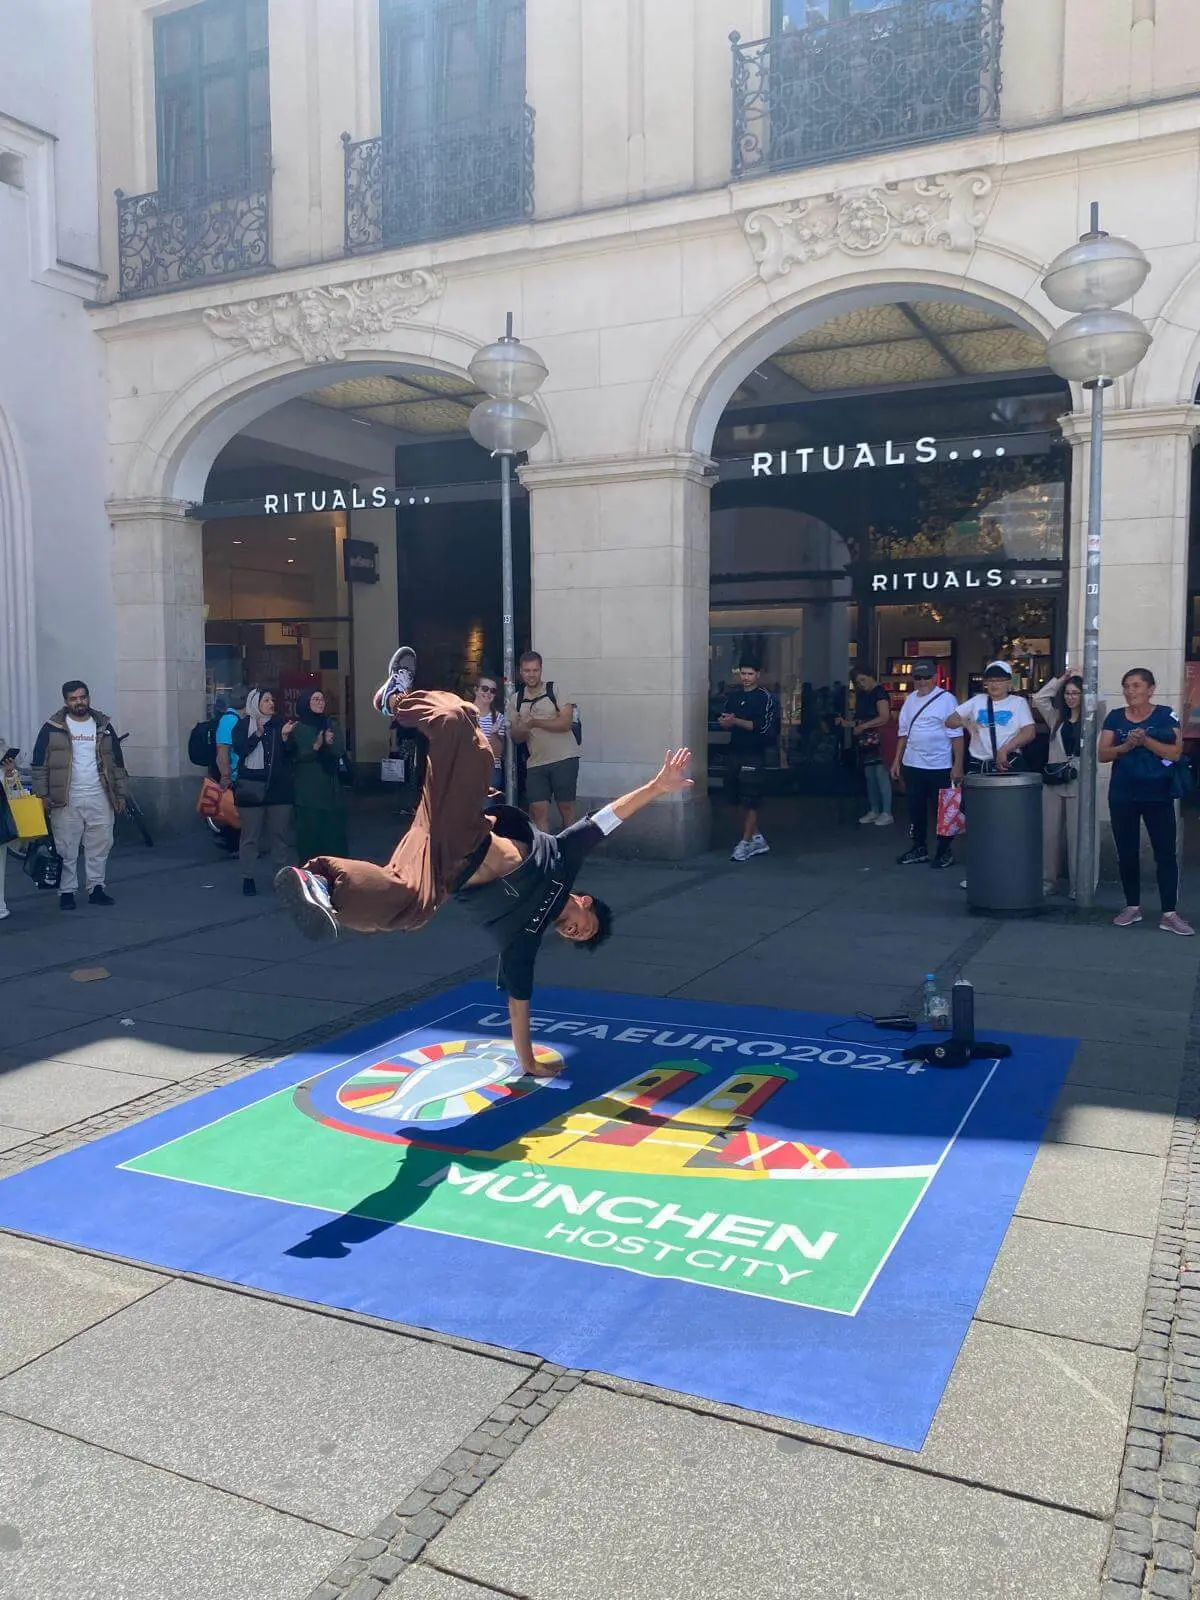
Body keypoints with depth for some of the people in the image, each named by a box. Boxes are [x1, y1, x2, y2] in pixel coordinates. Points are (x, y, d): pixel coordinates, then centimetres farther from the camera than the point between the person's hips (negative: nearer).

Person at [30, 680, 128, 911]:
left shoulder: (104, 727, 10)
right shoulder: (53, 728, 2)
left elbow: (117, 763, 14)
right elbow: (39, 765, 2)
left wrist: (120, 794, 11)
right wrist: (42, 795, -4)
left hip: (100, 799, 3)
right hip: (66, 801, -3)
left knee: (100, 846, 6)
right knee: (66, 849, 0)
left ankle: (96, 888, 16)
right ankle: (66, 892, 8)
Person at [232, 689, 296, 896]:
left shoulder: (280, 723, 9)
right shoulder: (243, 725, 4)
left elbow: (290, 754, 6)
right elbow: (239, 749, -10)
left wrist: (285, 737, -11)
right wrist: (258, 733, -20)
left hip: (279, 787, 2)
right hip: (251, 787, -2)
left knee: (279, 834, 4)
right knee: (250, 835, -1)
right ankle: (248, 878, 4)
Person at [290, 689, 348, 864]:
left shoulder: (329, 725, 13)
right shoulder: (298, 728, -1)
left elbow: (340, 750, 2)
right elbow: (296, 755, -10)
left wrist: (330, 743, -20)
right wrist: (316, 746, -26)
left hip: (331, 786, 4)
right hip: (308, 789, -4)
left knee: (334, 829, 0)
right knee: (311, 830, -6)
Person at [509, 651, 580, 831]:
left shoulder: (556, 690, -2)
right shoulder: (517, 699, 10)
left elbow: (565, 723, -13)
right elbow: (515, 737, 10)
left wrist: (534, 722, -13)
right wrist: (521, 732, -13)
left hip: (564, 758, -3)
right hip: (535, 762, 4)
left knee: (566, 806, 1)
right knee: (538, 809, -1)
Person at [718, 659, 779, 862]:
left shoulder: (765, 697, -5)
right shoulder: (734, 696, 14)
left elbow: (763, 727, -14)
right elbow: (724, 721, 19)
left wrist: (736, 721, -21)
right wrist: (723, 722, -5)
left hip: (754, 754, -7)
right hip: (734, 752, 7)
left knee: (750, 800, -7)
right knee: (740, 799, 10)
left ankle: (745, 842, -4)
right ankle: (757, 838, 21)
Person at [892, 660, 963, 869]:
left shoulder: (946, 699, -9)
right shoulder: (910, 699, 10)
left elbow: (956, 734, -11)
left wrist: (958, 765, -16)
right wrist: (897, 761, 14)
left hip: (939, 766, -5)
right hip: (912, 765, 6)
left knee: (941, 810, 4)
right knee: (916, 808, 12)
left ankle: (944, 851, 15)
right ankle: (919, 848, 25)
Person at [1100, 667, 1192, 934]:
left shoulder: (1166, 716, -2)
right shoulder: (1114, 717, 6)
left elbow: (1175, 753, -10)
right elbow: (1103, 754, 0)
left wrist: (1145, 740, -21)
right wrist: (1126, 745, -17)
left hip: (1158, 795, -3)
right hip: (1122, 795, 3)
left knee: (1165, 853, -2)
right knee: (1127, 852, 8)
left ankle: (1169, 914, 2)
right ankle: (1133, 907, 21)